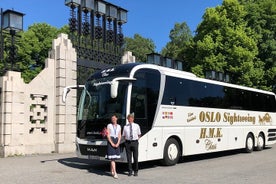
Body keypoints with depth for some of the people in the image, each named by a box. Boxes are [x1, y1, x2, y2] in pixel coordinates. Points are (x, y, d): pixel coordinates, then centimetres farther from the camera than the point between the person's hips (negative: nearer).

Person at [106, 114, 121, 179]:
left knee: (114, 157, 9)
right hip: (110, 141, -4)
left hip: (116, 142, 4)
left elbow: (119, 136, 8)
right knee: (112, 158, -10)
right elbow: (108, 135, -6)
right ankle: (115, 173, -14)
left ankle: (111, 170, 23)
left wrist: (117, 143, -6)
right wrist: (112, 143, -13)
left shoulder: (119, 126, 12)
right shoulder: (109, 125, 0)